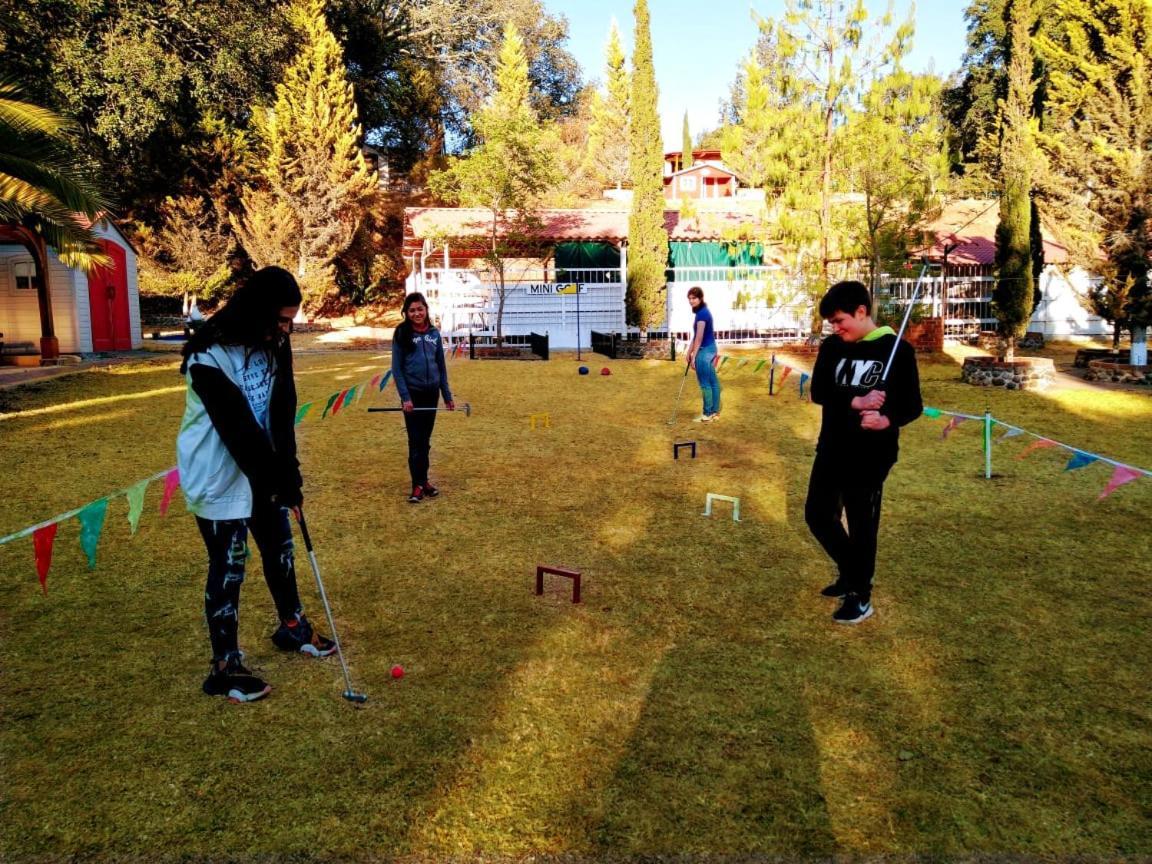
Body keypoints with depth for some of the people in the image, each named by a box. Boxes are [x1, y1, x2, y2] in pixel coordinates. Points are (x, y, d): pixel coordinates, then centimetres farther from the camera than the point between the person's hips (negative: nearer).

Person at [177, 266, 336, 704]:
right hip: (221, 476, -7)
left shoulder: (272, 343, -2)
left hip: (264, 469, 7)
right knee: (228, 569, 0)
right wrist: (280, 481, -18)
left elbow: (281, 412, -2)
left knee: (280, 549, 18)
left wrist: (289, 469, -10)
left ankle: (292, 627, 39)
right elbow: (238, 429, -23)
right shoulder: (209, 357, -24)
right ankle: (224, 667, 15)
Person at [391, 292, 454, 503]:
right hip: (412, 393, -3)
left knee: (425, 440, 10)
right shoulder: (402, 335, -4)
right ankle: (418, 485, 3)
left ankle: (424, 480, 20)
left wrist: (447, 395, 10)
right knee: (416, 440, -2)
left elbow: (441, 366, 11)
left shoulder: (434, 333, 6)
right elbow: (396, 368, -6)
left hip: (431, 393, 4)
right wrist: (405, 397, -14)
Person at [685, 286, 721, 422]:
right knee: (713, 382, 13)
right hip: (710, 349, 10)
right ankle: (715, 412, 20)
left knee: (705, 384, -2)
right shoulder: (703, 312, 12)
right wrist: (689, 352, 18)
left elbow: (699, 337, -20)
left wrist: (694, 356, -17)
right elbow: (696, 336, 16)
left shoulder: (701, 313, -18)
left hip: (705, 351, -10)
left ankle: (707, 414, 4)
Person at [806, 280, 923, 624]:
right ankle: (850, 572, 36)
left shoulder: (897, 350, -8)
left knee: (862, 525, 3)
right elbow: (818, 392, -8)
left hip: (872, 454, -5)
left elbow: (913, 405, -7)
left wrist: (887, 420, -28)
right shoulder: (831, 347, 3)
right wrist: (856, 402, -25)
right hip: (831, 449, 5)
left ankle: (860, 596, 21)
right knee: (817, 514, 12)